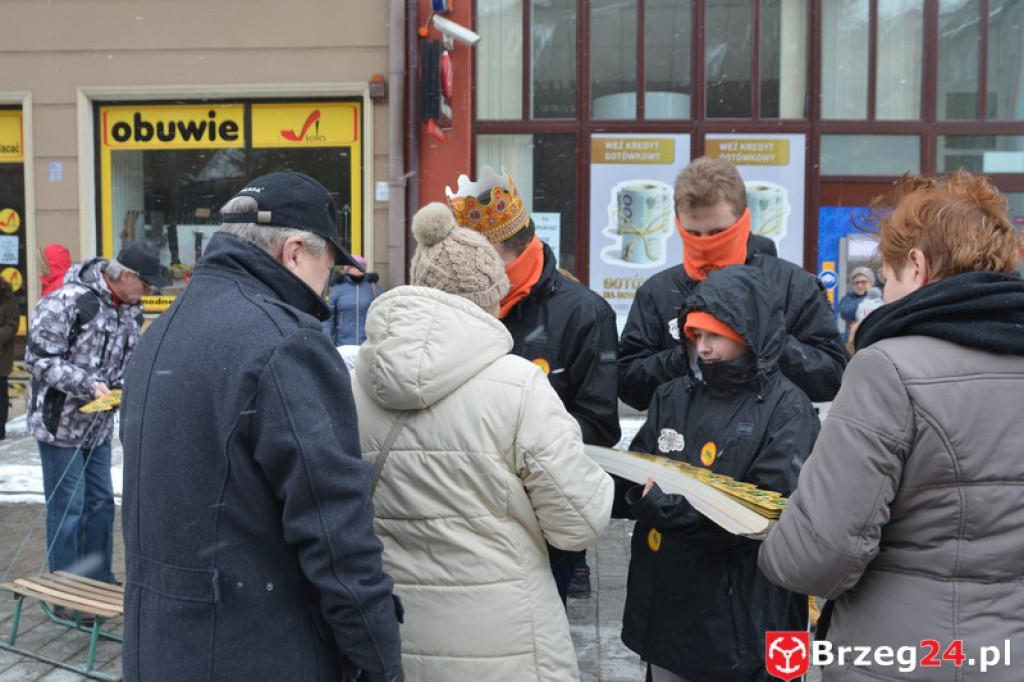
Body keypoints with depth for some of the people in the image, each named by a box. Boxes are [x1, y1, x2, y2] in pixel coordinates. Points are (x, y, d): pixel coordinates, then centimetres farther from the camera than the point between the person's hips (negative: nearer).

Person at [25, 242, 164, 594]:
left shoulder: (130, 312, 4)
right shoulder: (68, 301, -21)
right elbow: (40, 358, -20)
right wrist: (89, 384, -27)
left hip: (99, 424, 8)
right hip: (61, 423, -8)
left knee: (101, 503, 15)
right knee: (67, 509, 1)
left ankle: (98, 583, 29)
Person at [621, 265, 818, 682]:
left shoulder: (787, 409, -9)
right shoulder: (673, 397, 8)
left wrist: (667, 507, -22)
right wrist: (642, 493, -16)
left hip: (740, 619, -5)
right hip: (664, 605, 5)